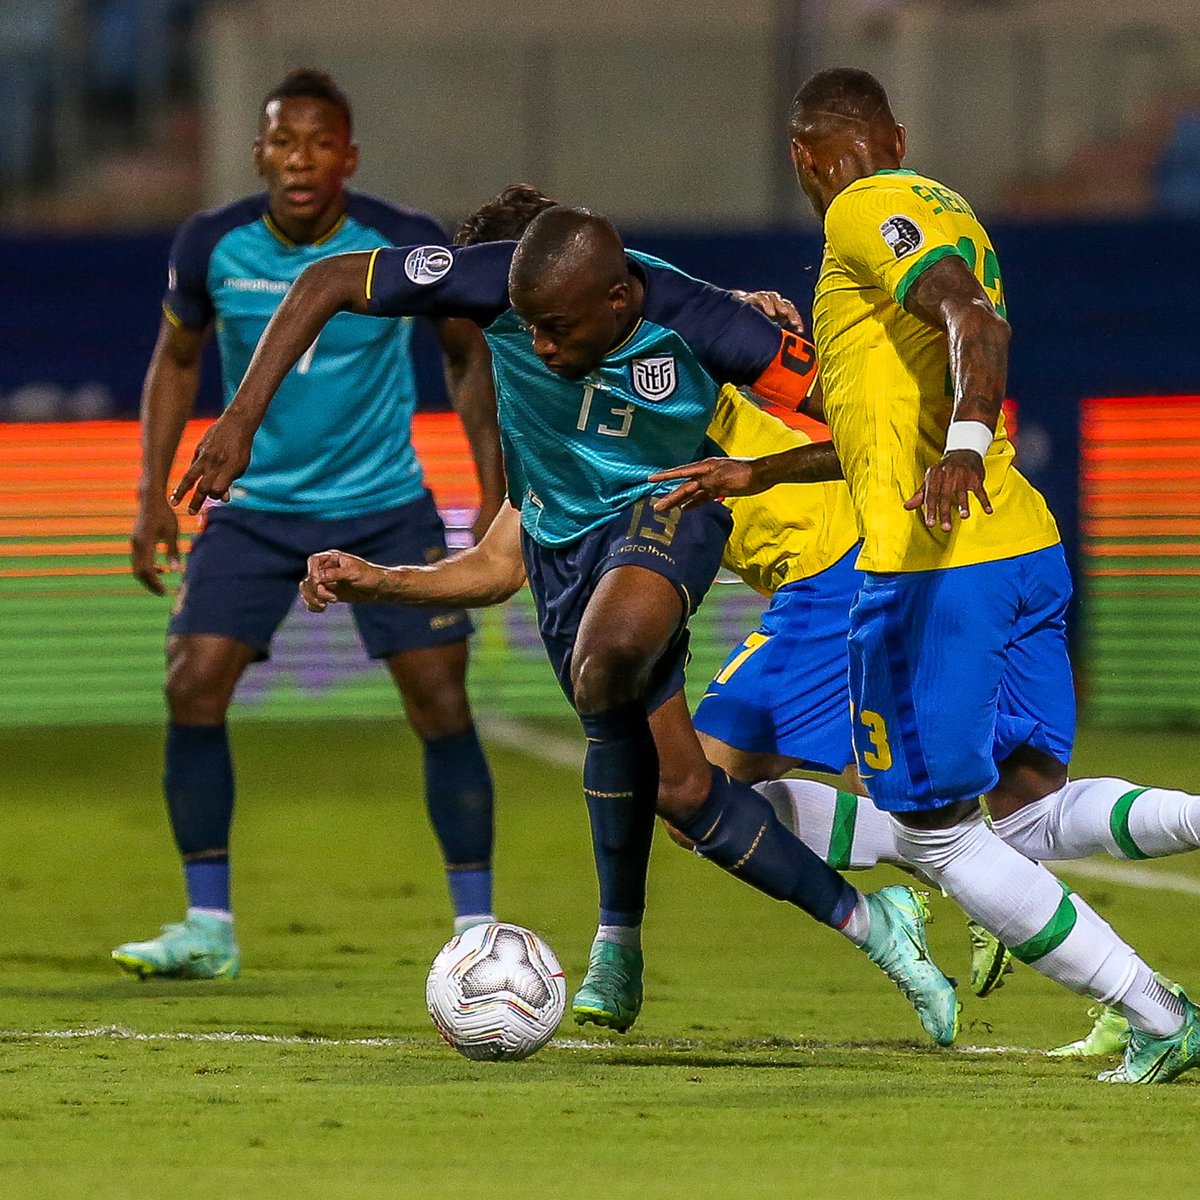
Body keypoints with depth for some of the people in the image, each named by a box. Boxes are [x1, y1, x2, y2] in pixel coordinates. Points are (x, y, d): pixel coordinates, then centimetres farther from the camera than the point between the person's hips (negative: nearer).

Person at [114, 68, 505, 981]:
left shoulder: (408, 247, -14)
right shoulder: (212, 247, -10)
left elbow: (469, 354, 2)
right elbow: (177, 359, 7)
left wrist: (495, 489, -4)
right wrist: (154, 494, 1)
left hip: (387, 507, -1)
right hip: (254, 509, 1)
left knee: (442, 703, -9)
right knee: (193, 687, -12)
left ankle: (477, 927, 2)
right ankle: (209, 929, -1)